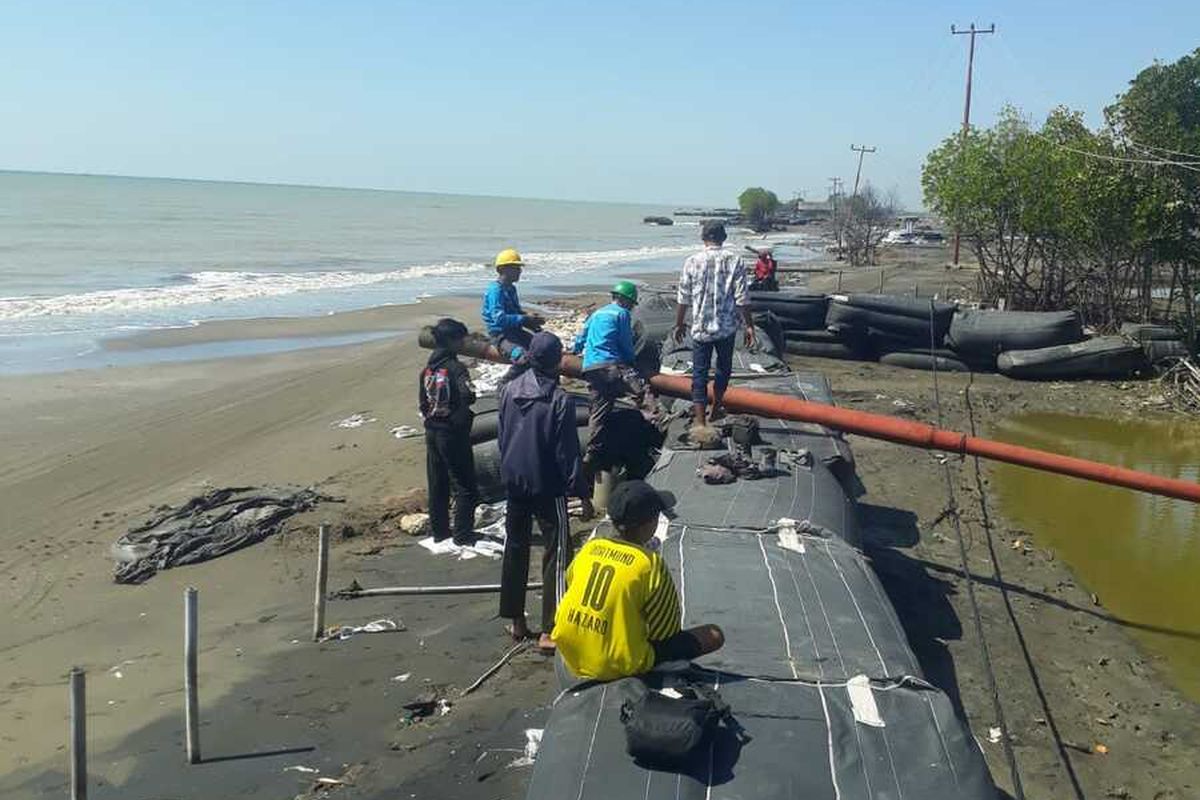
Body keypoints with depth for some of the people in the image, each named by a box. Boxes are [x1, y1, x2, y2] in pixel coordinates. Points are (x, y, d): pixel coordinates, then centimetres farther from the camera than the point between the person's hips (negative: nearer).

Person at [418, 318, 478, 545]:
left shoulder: (427, 369, 6)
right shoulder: (455, 368, -17)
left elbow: (422, 402, 11)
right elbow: (467, 396, -32)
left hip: (432, 433, 7)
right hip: (453, 434, -7)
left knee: (437, 485, 15)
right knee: (464, 486, 3)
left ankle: (439, 531, 23)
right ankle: (462, 534, 6)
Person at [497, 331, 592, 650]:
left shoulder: (509, 390, 0)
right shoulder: (560, 400, -18)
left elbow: (502, 437, 9)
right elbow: (567, 453, -16)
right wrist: (582, 491, -7)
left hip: (514, 483, 6)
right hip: (547, 487, -6)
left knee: (515, 549, 16)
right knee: (557, 554, 2)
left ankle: (515, 620, 25)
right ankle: (550, 631, 1)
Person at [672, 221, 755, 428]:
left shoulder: (692, 261, -3)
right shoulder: (734, 260, -5)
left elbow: (683, 299, 0)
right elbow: (742, 298, -7)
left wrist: (679, 325, 11)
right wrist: (749, 325, 1)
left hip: (700, 328, 0)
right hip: (727, 327, 1)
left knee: (699, 373, 3)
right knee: (723, 368, 22)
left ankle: (700, 422, -3)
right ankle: (716, 409, 37)